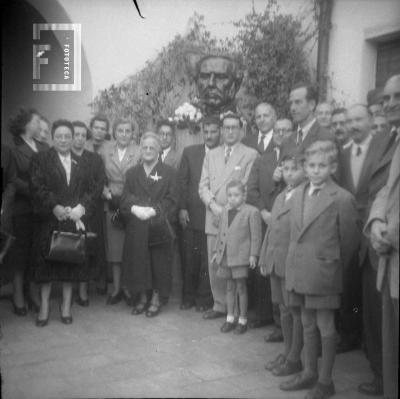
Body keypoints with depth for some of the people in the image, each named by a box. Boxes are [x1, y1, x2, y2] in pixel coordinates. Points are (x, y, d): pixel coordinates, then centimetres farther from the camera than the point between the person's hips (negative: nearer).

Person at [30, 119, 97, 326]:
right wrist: (55, 207, -18)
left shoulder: (81, 164, 15)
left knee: (71, 263, 6)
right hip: (49, 220, -3)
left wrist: (81, 208, -9)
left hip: (75, 220, 3)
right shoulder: (40, 160, 4)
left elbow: (90, 191, 8)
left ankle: (66, 305, 18)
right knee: (47, 262, 1)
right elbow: (37, 188, -7)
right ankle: (44, 306, 13)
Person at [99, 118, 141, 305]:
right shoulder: (105, 150, 5)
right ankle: (116, 288, 15)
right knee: (114, 246, 6)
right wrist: (107, 194, -4)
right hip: (112, 204, 2)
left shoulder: (138, 153, -2)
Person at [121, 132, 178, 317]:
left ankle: (156, 300, 15)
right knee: (138, 262, 5)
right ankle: (142, 298, 20)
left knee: (159, 264, 1)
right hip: (136, 227, 3)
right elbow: (125, 197, 5)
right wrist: (134, 208, -16)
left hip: (160, 226, -2)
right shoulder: (132, 173, 14)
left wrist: (153, 210, -17)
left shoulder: (168, 172, 3)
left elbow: (171, 200, -4)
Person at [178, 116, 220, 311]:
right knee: (189, 258, 8)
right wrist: (182, 208, 0)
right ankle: (188, 296, 22)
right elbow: (182, 181, 6)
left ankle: (204, 298, 17)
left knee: (207, 259, 3)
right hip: (191, 214, 2)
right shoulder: (190, 152, 8)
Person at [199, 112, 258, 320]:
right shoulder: (211, 155, 18)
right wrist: (213, 205, -5)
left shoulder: (251, 155, 1)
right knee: (214, 264, 7)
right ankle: (219, 305, 20)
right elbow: (203, 185, 12)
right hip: (213, 217, 5)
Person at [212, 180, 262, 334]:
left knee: (241, 287, 2)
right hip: (225, 255, 6)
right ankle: (230, 318, 23)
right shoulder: (225, 211, 11)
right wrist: (216, 251, 15)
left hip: (241, 256, -5)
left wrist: (253, 254, -12)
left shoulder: (252, 212, -8)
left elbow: (256, 236, -8)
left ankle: (242, 320, 15)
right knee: (230, 287, 13)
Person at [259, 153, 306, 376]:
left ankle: (294, 359, 16)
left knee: (297, 311, 4)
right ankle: (287, 353, 30)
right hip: (276, 263, 8)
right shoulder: (280, 197, 15)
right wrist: (264, 259, 14)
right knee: (284, 310, 17)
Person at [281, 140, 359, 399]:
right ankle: (309, 373, 31)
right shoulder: (298, 194, 8)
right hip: (299, 270, 6)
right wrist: (296, 264, 9)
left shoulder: (342, 199, -12)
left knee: (325, 326, 5)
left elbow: (350, 240, -5)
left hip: (323, 272, -6)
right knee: (308, 324, 17)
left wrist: (334, 268, 4)